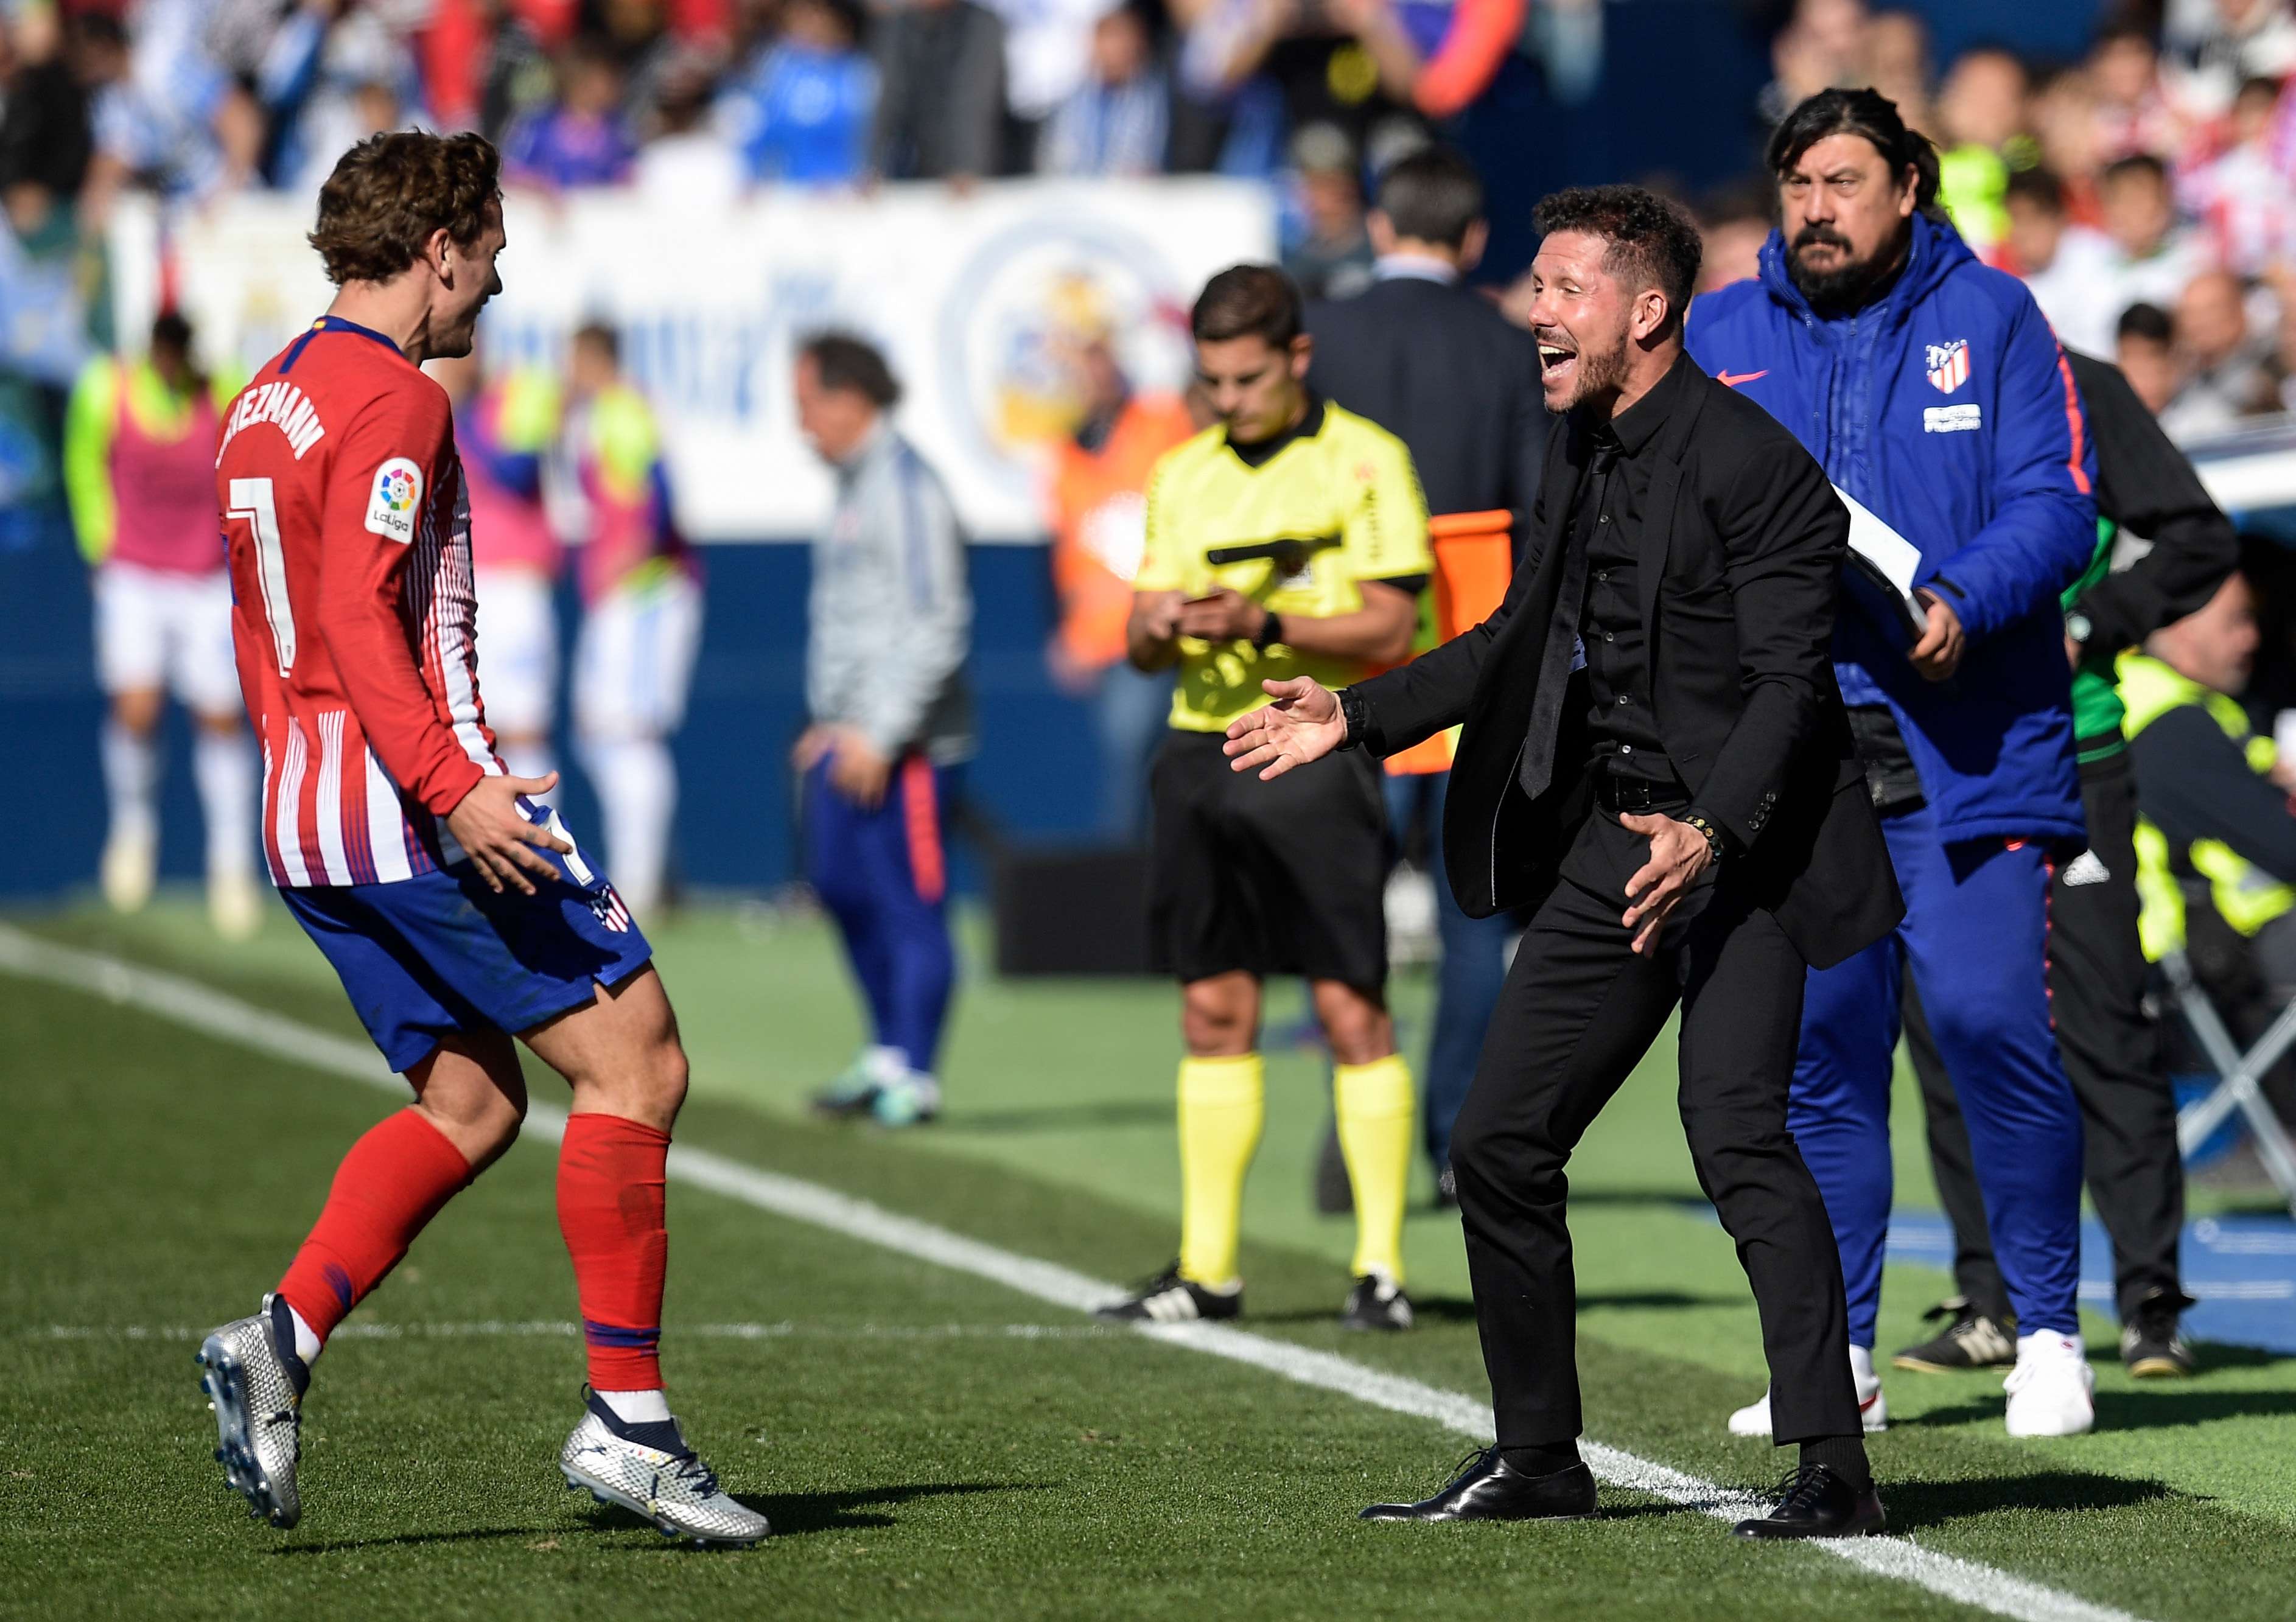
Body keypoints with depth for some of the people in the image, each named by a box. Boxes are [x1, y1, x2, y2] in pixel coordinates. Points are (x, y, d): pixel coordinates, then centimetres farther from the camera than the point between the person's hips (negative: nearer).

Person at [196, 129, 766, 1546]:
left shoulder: (266, 405, 17)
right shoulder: (393, 401, -12)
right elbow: (357, 616, -23)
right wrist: (453, 785, -28)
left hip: (308, 815, 10)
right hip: (419, 806, -10)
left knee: (472, 1106, 13)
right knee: (637, 1064, -6)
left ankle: (282, 1338, -2)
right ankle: (627, 1419, -8)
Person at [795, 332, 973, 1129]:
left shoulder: (905, 489, -13)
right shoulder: (856, 487, 17)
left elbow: (935, 629, -18)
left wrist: (880, 734, -20)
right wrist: (830, 724, 19)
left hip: (904, 742, -10)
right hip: (851, 736, 10)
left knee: (910, 905, -6)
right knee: (842, 887, 13)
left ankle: (913, 1077, -2)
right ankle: (888, 1054, 24)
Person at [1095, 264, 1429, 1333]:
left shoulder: (1365, 462, -2)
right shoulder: (1183, 477, 14)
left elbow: (1388, 625, -9)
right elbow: (1143, 643, 15)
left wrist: (1265, 624, -20)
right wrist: (1158, 626, -8)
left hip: (1317, 752, -5)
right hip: (1201, 751, 5)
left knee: (1349, 1006, -6)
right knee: (1213, 1010, 6)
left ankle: (1381, 1266, -3)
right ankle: (1207, 1270, 11)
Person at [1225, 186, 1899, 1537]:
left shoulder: (1750, 463, -16)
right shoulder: (1581, 451, 11)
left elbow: (1789, 681, -20)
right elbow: (1524, 639, 22)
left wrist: (1709, 834, -32)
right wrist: (1359, 715, 18)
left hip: (1740, 840, -9)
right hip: (1612, 836, 9)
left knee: (1736, 1129, -21)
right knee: (1500, 1143, 8)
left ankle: (1833, 1466, -17)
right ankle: (1539, 1459, 21)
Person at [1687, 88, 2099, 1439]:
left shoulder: (1990, 318, 4)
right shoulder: (1719, 341, 12)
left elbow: (2056, 503, -3)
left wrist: (1963, 604, -19)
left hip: (1965, 749, -3)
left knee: (1990, 1018, -11)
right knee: (1818, 1046, 4)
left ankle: (2051, 1338, 3)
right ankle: (1836, 1362, 12)